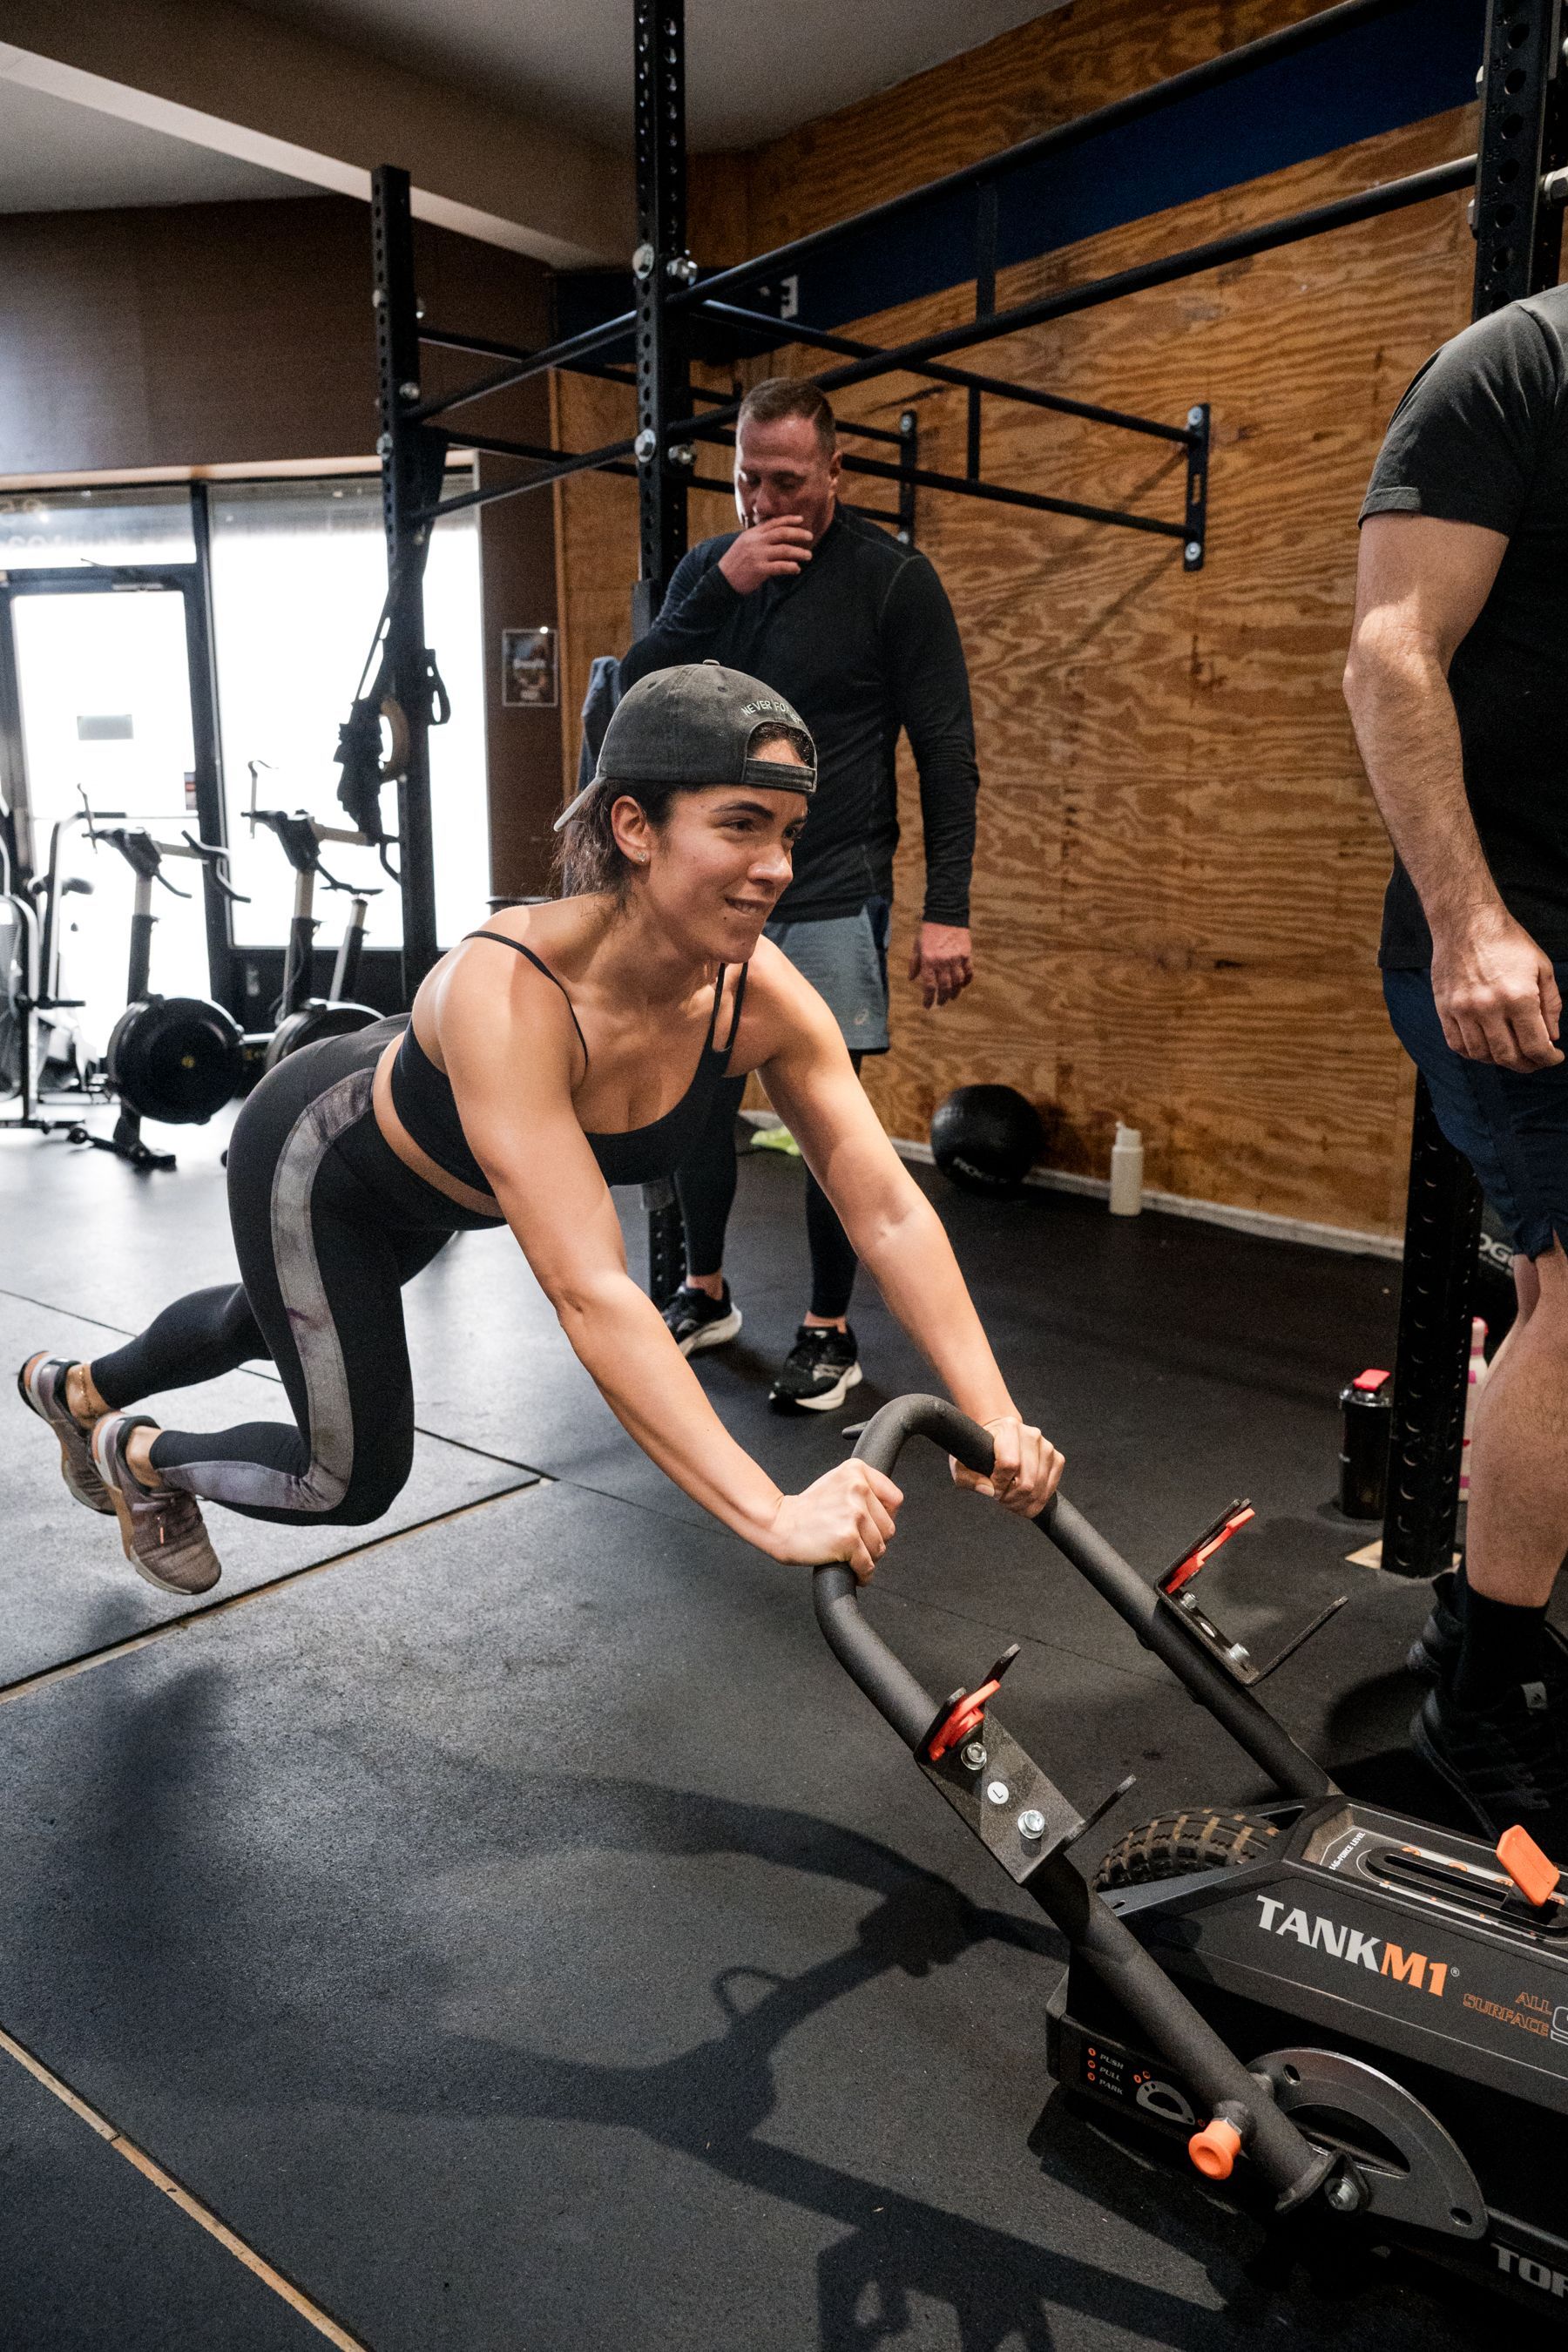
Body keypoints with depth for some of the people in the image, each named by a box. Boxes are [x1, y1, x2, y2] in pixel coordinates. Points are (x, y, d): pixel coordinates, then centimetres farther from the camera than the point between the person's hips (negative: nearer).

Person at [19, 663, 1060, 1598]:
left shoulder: (763, 993, -29)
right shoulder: (510, 991, -46)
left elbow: (889, 1211, -27)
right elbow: (590, 1290, -52)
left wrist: (994, 1415, -36)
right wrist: (771, 1513, -56)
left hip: (427, 1188, 6)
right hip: (316, 1157, -6)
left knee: (264, 1323, 32)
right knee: (352, 1480, 5)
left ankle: (82, 1388, 65)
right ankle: (140, 1454, 37)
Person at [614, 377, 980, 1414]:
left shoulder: (893, 579, -6)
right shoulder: (709, 568, 8)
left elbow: (948, 753, -7)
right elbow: (637, 689, -3)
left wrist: (949, 909, -14)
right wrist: (722, 588, -16)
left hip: (828, 896, -4)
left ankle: (831, 1333, 13)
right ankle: (707, 1296, 30)